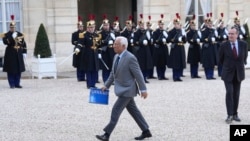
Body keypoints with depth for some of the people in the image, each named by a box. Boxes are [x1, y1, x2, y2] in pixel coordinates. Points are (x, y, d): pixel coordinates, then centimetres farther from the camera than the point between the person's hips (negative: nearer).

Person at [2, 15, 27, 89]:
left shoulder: (20, 34, 11)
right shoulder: (6, 35, 0)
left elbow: (24, 44, 12)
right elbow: (5, 42, -19)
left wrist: (24, 52, 6)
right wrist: (12, 37, -24)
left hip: (19, 55, 4)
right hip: (10, 55, -4)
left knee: (18, 69, 5)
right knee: (11, 70, -2)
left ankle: (17, 84, 12)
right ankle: (12, 84, 5)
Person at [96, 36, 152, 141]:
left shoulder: (130, 58, -19)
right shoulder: (116, 57, 6)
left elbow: (138, 75, -17)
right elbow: (113, 73, 16)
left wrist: (143, 90, -15)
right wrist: (106, 85, 13)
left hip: (127, 90, -9)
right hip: (123, 89, 9)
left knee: (116, 110, -8)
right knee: (133, 110, 15)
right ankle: (146, 132, 25)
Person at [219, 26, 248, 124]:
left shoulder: (243, 44, -4)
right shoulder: (224, 45, -10)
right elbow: (221, 59, 5)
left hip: (238, 73, 3)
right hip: (228, 73, -2)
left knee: (236, 94, 8)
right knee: (229, 92, -13)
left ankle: (235, 114, 18)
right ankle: (230, 115, -10)